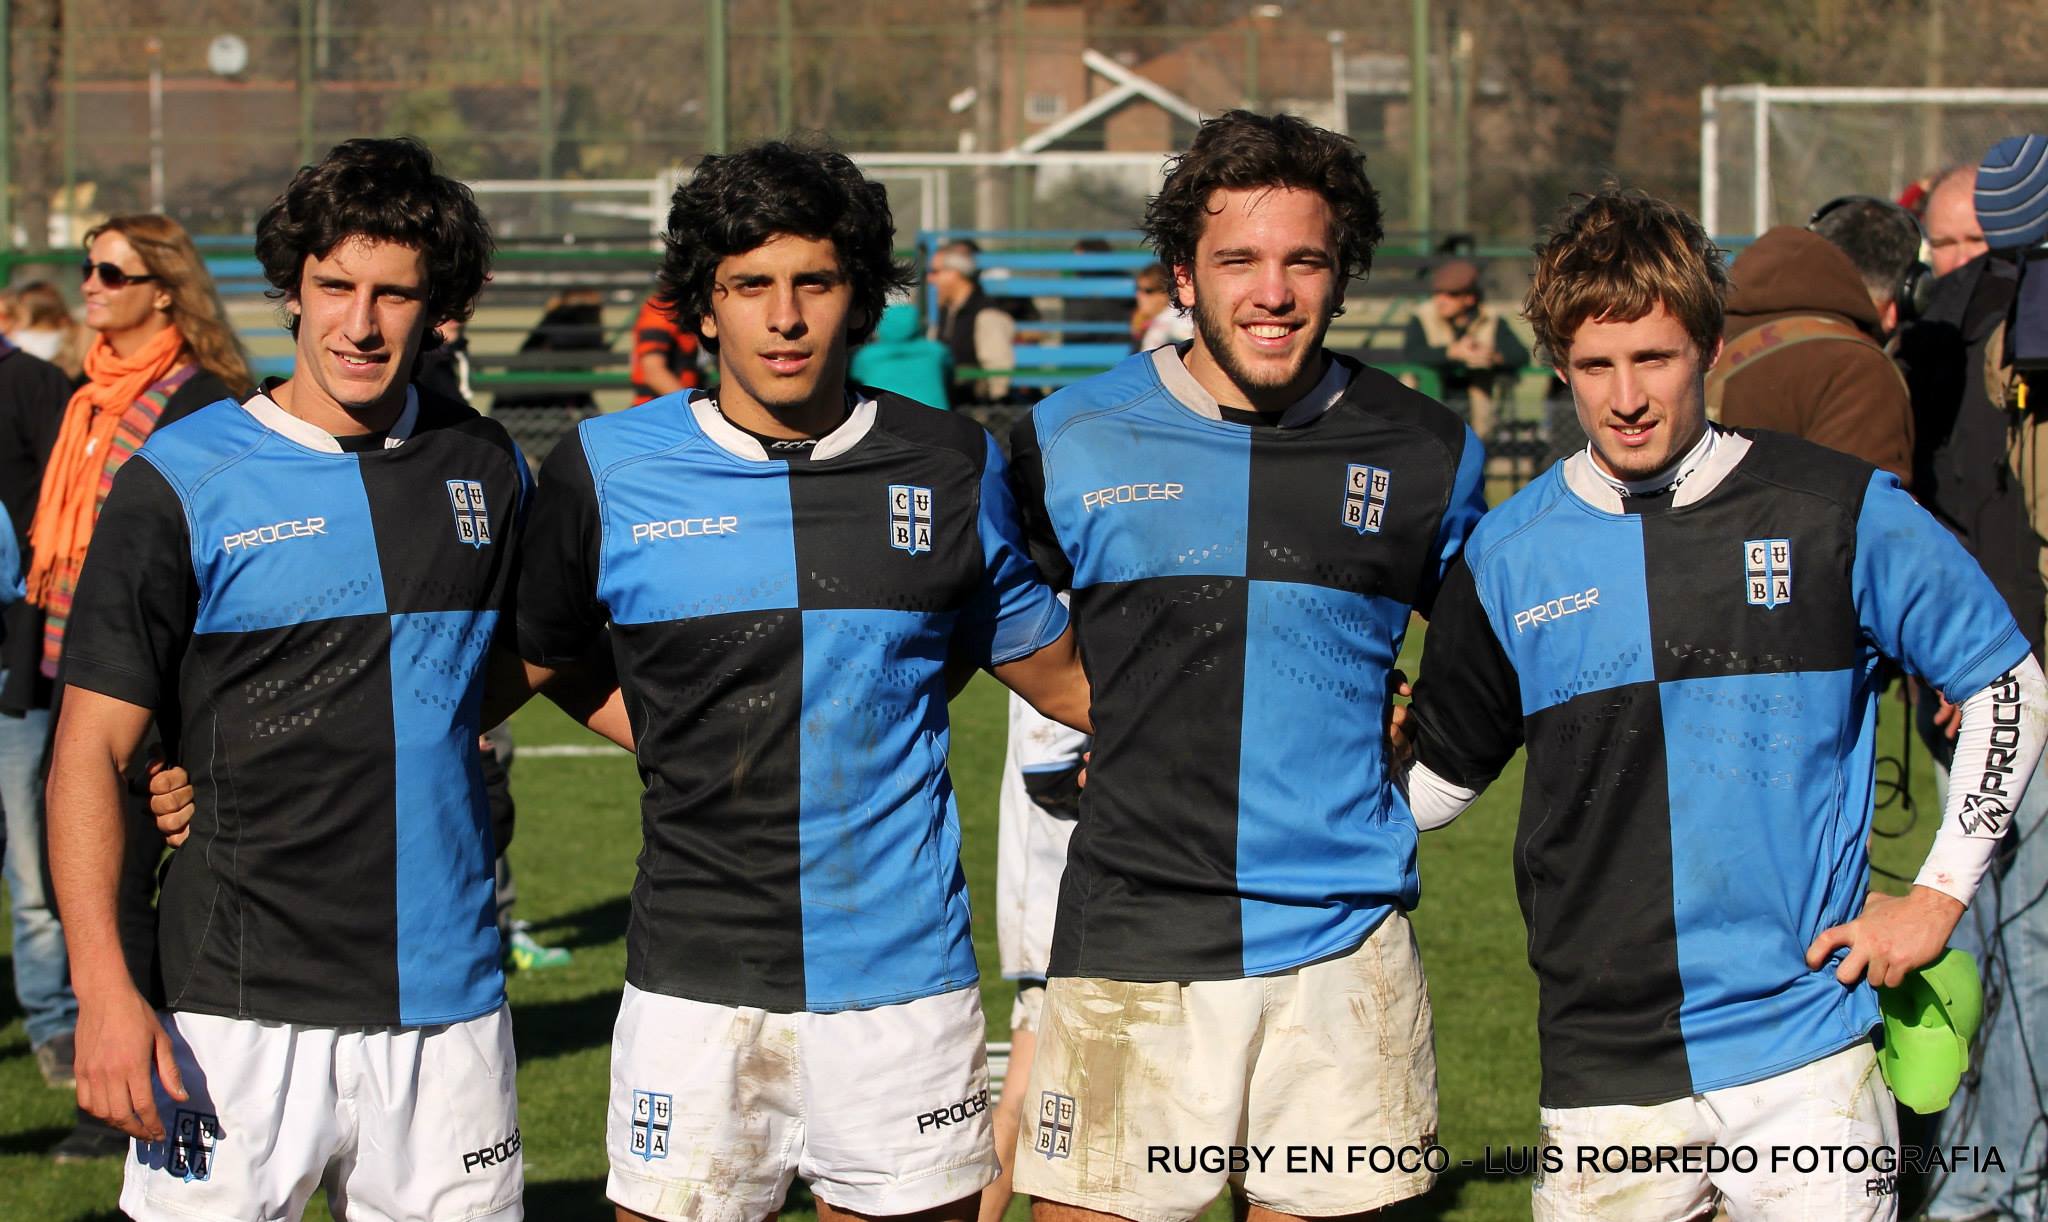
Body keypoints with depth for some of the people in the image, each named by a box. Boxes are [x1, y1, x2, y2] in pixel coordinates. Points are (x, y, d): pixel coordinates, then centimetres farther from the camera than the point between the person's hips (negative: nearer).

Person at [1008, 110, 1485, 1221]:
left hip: (1343, 949, 1)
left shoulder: (1424, 454, 5)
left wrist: (1408, 743, 11)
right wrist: (1104, 728, 10)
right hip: (1133, 943, -1)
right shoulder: (1072, 441, 1)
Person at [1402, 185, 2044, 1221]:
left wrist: (1939, 893, 3)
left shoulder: (1838, 514, -1)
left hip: (1804, 1054, -1)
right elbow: (1442, 772, 17)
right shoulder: (1509, 557, 4)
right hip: (1605, 1076, 1)